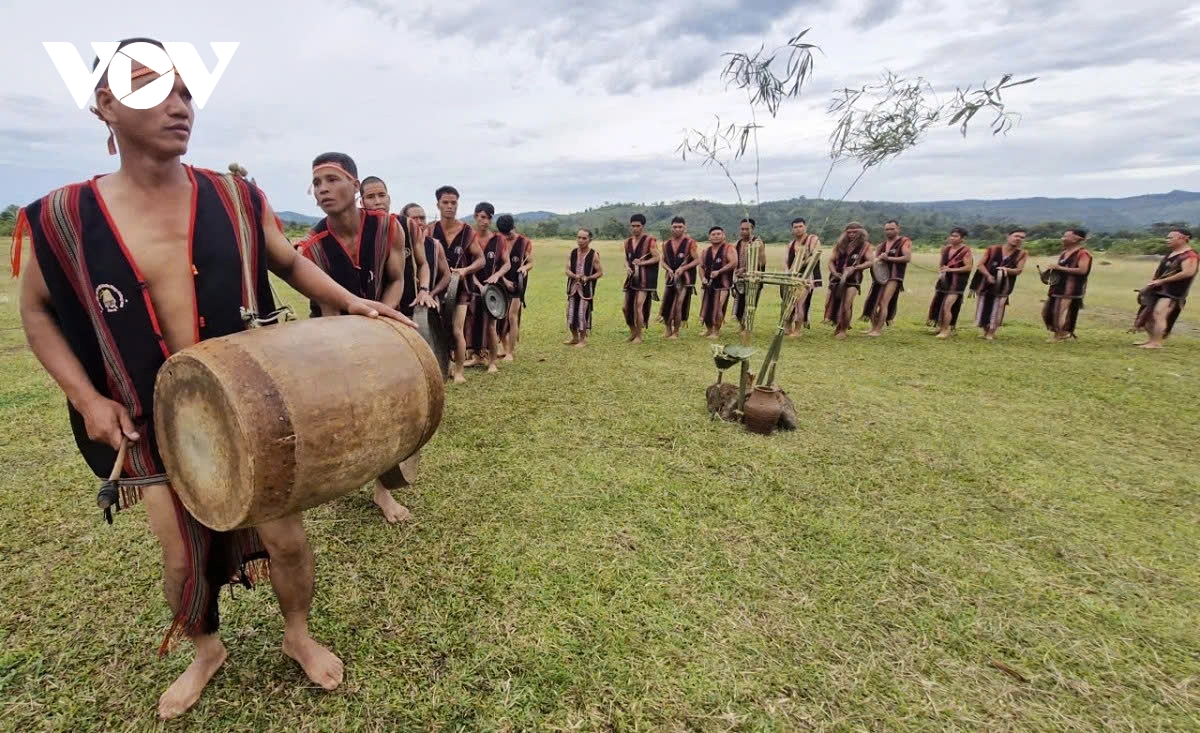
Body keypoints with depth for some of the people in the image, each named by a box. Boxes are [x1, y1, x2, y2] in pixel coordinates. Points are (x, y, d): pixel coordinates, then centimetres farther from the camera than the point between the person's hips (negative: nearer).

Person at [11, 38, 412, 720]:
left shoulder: (238, 199, -6)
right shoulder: (62, 217, -6)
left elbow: (290, 262, 9)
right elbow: (37, 311, 8)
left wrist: (350, 300, -8)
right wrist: (86, 397, -3)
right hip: (155, 424, 1)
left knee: (285, 537, 6)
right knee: (182, 555, 15)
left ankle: (299, 634, 36)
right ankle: (206, 651, 47)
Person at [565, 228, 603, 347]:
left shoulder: (594, 255, -6)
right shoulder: (572, 253, 5)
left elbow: (600, 273, -4)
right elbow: (567, 270, 1)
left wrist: (588, 278, -19)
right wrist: (575, 276, -20)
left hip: (586, 289, -4)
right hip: (573, 287, 4)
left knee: (582, 314, -5)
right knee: (570, 313, 8)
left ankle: (583, 339, 11)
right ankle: (574, 337, 26)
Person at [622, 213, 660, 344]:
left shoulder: (650, 240, -7)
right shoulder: (628, 242, 11)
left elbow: (658, 258, -9)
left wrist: (643, 262, -19)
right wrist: (627, 267, -2)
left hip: (645, 279, -6)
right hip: (632, 278, 6)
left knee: (638, 306, -12)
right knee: (625, 307, 5)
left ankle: (639, 336, 2)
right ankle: (633, 332, 25)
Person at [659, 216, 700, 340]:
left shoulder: (690, 242, -5)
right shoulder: (666, 244, 9)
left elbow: (697, 260, -7)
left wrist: (683, 268, -17)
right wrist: (668, 269, -6)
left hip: (685, 278, -4)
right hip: (671, 277, 5)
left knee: (678, 306, -6)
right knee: (666, 305, 3)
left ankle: (676, 332, 8)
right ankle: (668, 330, 20)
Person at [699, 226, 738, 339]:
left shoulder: (729, 248, -6)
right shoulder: (706, 250, 13)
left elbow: (733, 263, -19)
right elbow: (701, 266, 17)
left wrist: (719, 272, -23)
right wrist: (703, 277, -1)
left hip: (722, 284, -6)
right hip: (709, 283, 6)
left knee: (718, 308, -7)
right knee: (706, 308, 9)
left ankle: (716, 331, 7)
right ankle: (708, 329, 28)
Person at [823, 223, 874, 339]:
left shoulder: (865, 245, 1)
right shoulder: (840, 244, 10)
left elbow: (870, 261, -8)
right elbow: (831, 261, 9)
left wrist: (855, 268, -20)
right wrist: (834, 273, -8)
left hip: (853, 280, -4)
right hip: (837, 279, 4)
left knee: (846, 306, -14)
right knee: (830, 304, 5)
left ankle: (843, 330, 4)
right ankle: (837, 325, 30)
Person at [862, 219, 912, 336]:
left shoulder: (904, 241, 0)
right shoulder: (882, 245, 18)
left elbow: (908, 258, -12)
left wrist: (888, 258, -14)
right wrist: (879, 258, -9)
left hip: (894, 277, -7)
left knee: (883, 303, -15)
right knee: (871, 302, 4)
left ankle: (878, 330, -11)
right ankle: (874, 327, 18)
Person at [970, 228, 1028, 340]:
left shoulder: (1022, 254, 0)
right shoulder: (992, 249, -3)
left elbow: (1019, 270, -5)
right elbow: (980, 265, -4)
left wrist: (1008, 270, -26)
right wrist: (988, 276, -19)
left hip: (1003, 286, 0)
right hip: (986, 283, 1)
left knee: (996, 309, -1)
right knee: (984, 307, 8)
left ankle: (991, 332, 8)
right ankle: (985, 331, 26)